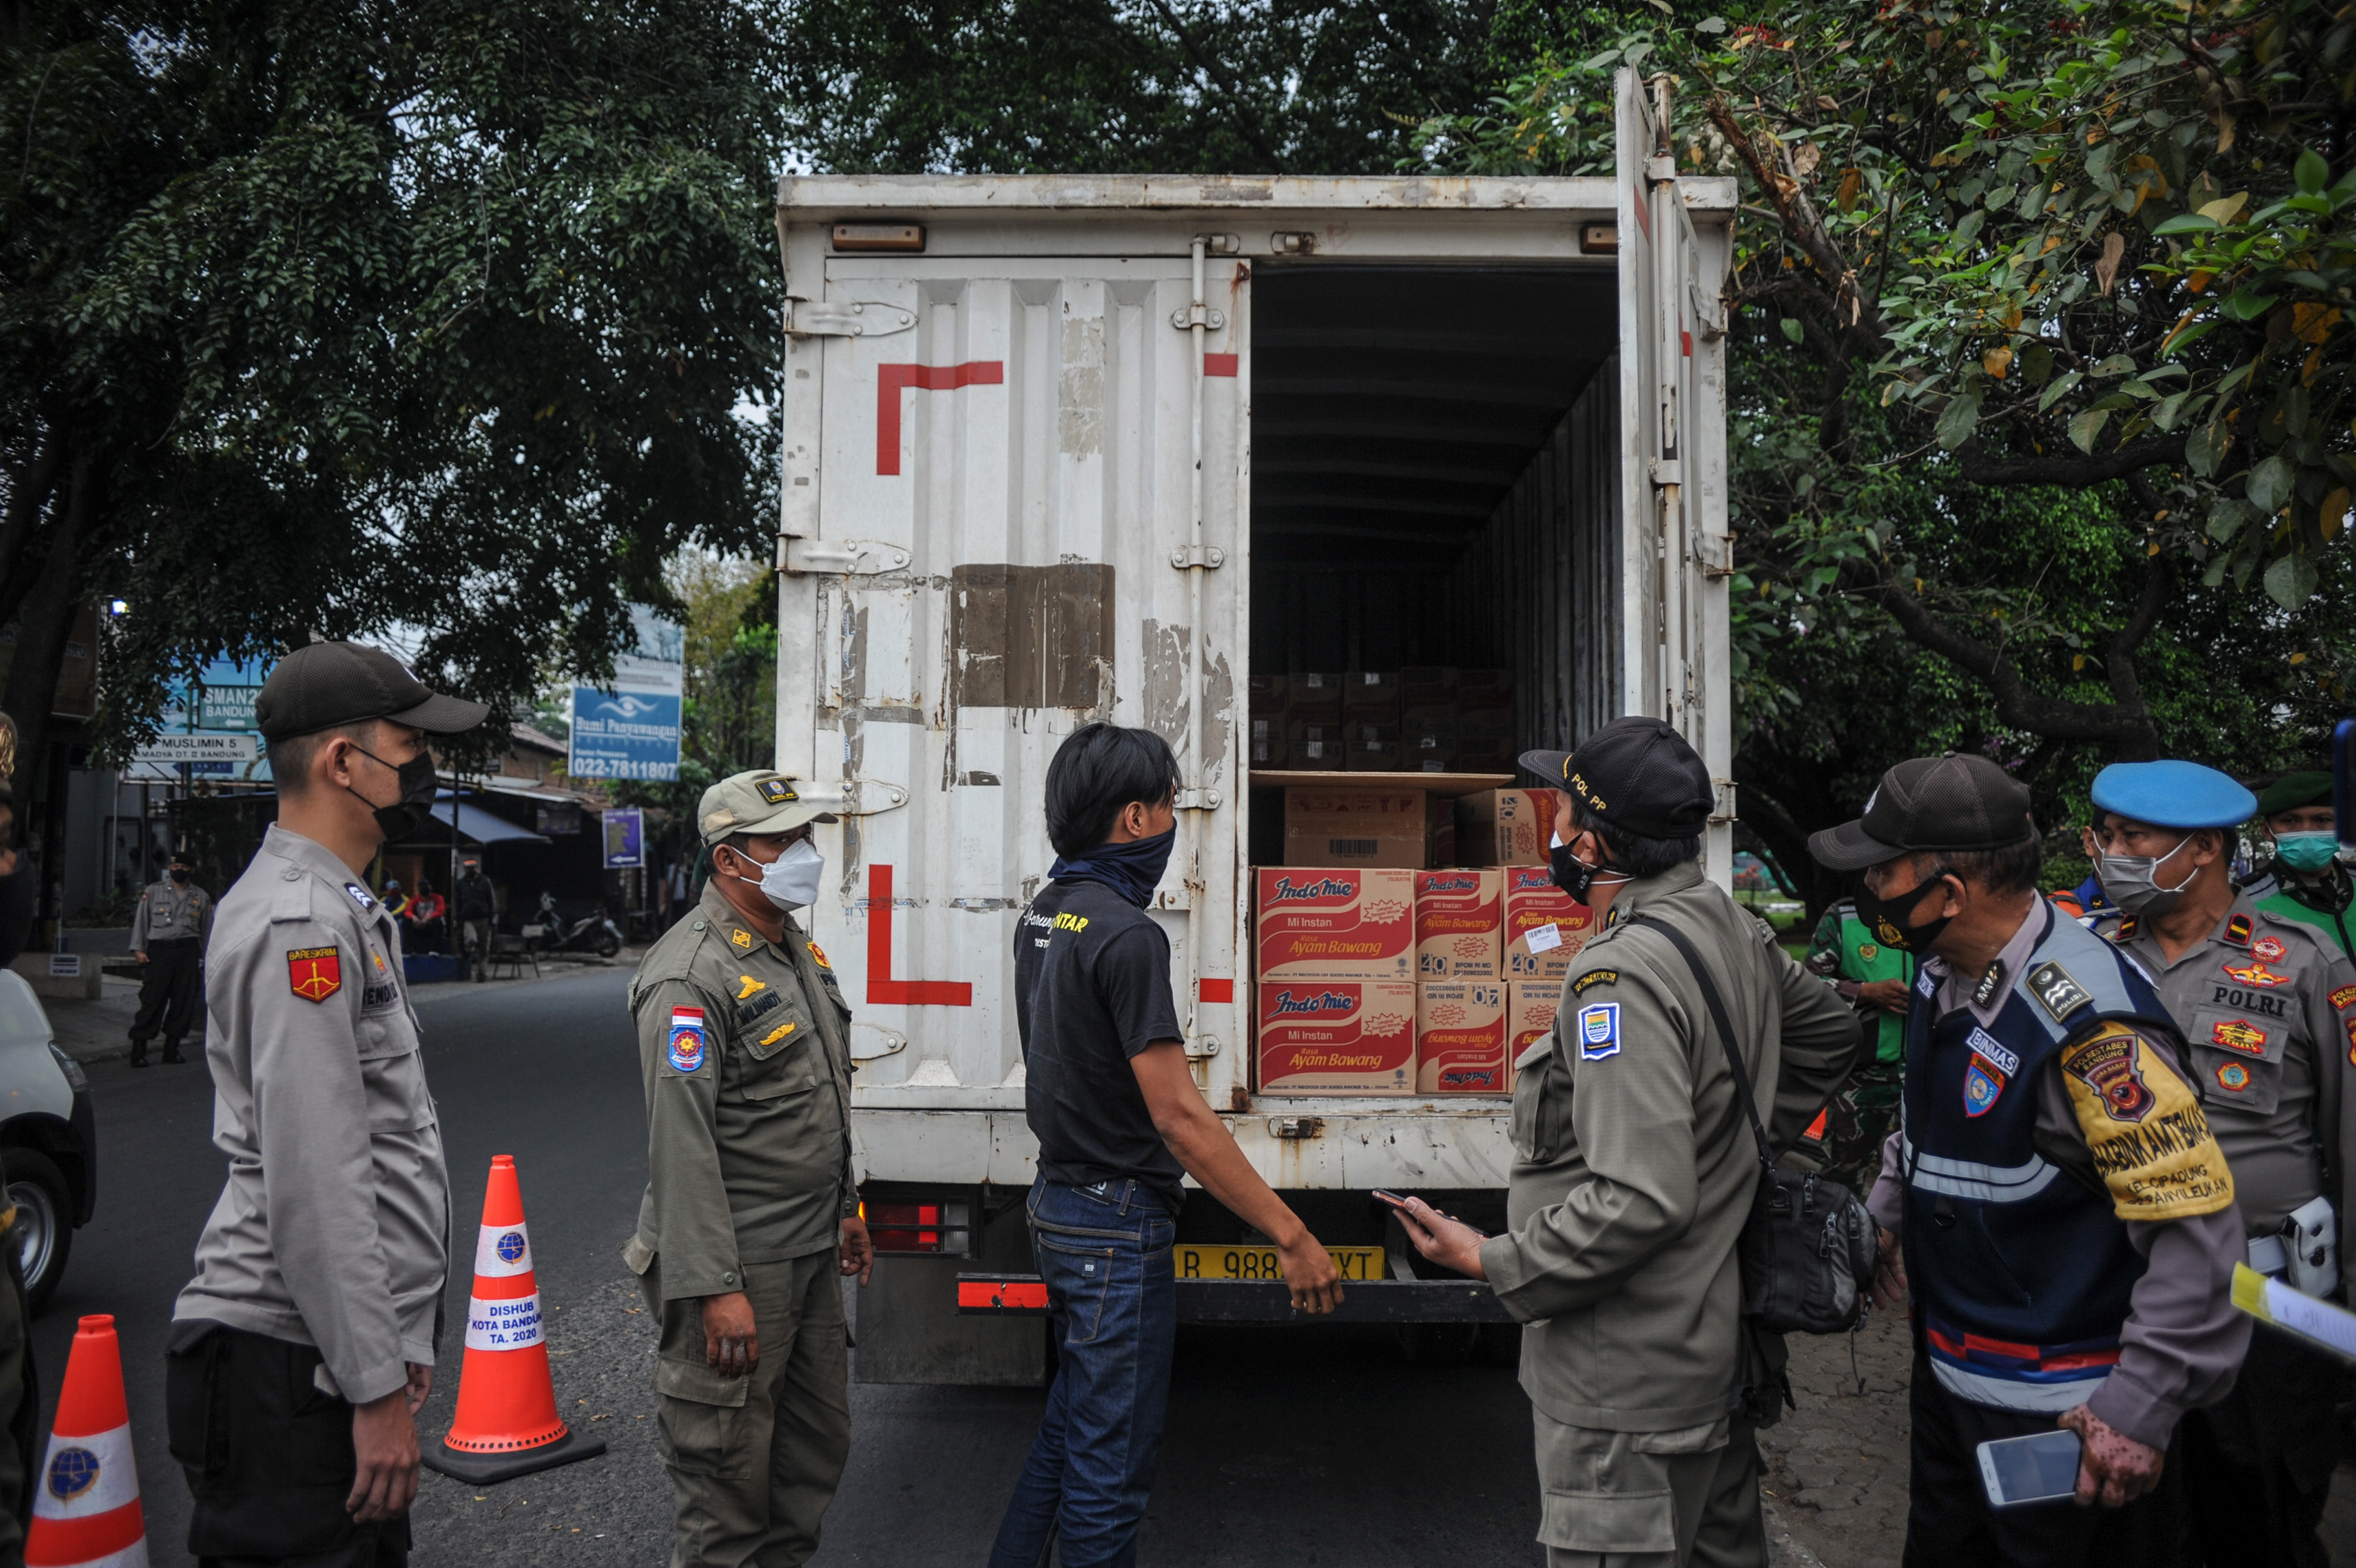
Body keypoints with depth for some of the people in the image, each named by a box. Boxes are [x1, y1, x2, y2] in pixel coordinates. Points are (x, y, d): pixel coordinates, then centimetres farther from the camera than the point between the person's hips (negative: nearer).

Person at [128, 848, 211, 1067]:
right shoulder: (153, 891, 9)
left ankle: (172, 1051, 10)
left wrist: (204, 959, 12)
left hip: (188, 952, 2)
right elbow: (141, 920, 8)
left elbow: (206, 929, 16)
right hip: (159, 950, -2)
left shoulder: (201, 897, 14)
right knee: (152, 1001, -7)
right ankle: (138, 1051, -3)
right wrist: (138, 948, -1)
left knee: (183, 1003, 1)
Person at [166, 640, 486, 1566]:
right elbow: (312, 1182, -22)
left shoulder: (334, 908, 16)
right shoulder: (298, 920, -17)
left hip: (344, 1345, 10)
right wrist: (376, 1388, -20)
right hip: (292, 1361, -10)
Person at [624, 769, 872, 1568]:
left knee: (819, 1442, 19)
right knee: (728, 1467, 3)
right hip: (742, 1264, -9)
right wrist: (714, 1288, -26)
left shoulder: (797, 948, 11)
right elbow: (681, 1142, -24)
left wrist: (846, 1210, 22)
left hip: (811, 1255, 9)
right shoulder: (692, 976, -19)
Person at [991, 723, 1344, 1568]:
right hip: (1118, 1224, -9)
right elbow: (1179, 1116, -25)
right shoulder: (1126, 935, -22)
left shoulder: (1044, 916, 7)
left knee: (1071, 1420, 23)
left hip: (1059, 1205, 9)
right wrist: (1292, 1237, -22)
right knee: (1111, 1461, 3)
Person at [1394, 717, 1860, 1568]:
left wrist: (1494, 1261, -18)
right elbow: (1832, 1030, 23)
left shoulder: (1624, 971, -24)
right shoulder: (1733, 930, 5)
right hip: (1720, 1344, 10)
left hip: (1630, 1387, -10)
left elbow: (1640, 1200, -29)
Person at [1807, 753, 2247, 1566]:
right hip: (1948, 1372, 9)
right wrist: (1882, 1218, 16)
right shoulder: (1943, 974, 0)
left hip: (2062, 1414, -9)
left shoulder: (2088, 1023, -29)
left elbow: (2198, 1223, -29)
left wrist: (2142, 1410, -28)